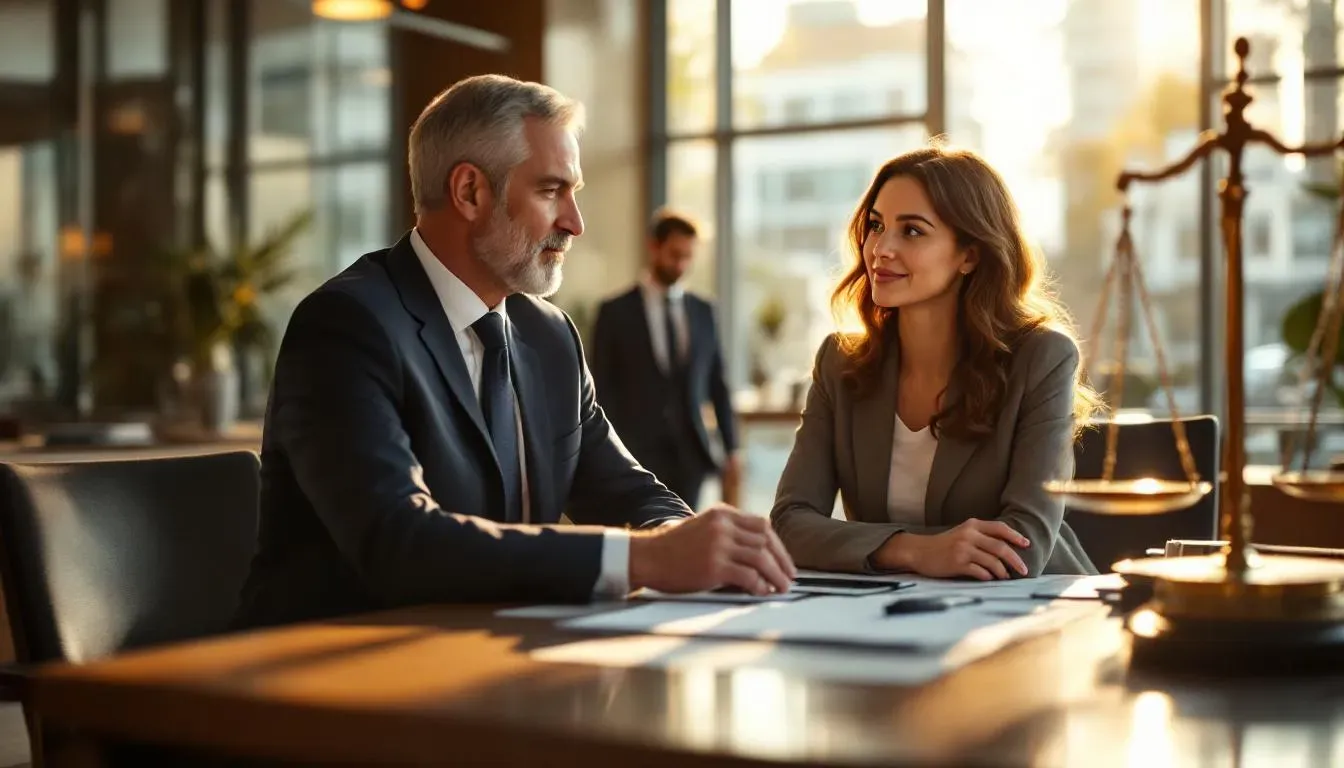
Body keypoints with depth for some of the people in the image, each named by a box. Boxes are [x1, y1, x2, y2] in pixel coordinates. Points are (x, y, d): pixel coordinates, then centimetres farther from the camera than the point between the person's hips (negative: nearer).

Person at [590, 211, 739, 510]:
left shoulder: (703, 312, 10)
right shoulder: (615, 313, 1)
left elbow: (717, 384, 13)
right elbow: (603, 391, 0)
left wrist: (731, 449, 10)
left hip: (690, 452, 3)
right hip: (638, 452, -3)